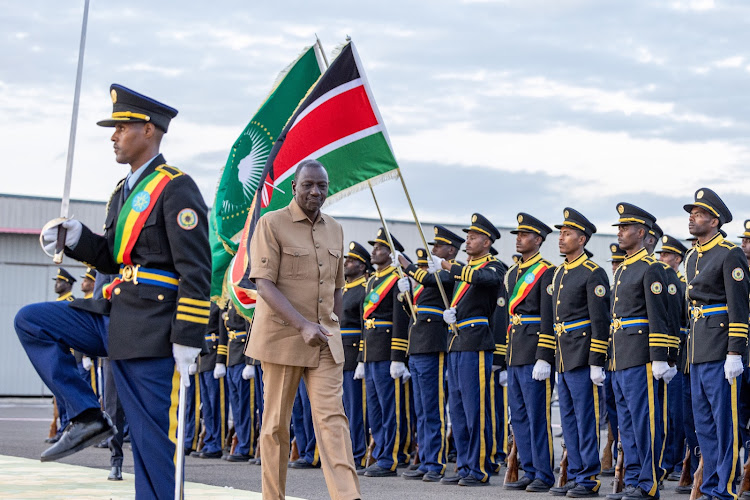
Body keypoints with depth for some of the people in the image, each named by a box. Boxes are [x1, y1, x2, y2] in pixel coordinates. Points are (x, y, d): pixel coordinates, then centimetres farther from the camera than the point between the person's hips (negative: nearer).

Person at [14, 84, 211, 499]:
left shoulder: (176, 188, -10)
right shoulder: (125, 192, 17)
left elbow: (196, 272, -15)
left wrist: (187, 342, -19)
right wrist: (76, 237, 1)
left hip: (152, 330, -9)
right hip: (115, 318, 9)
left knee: (153, 438, -5)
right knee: (30, 322, 5)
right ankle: (87, 417, 2)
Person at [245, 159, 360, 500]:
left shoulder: (335, 230, 12)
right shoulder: (271, 224, -7)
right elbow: (264, 283, -15)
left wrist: (333, 332, 15)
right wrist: (303, 325, -23)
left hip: (325, 343, 4)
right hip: (282, 339, -4)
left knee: (332, 417, -6)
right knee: (276, 423, 5)